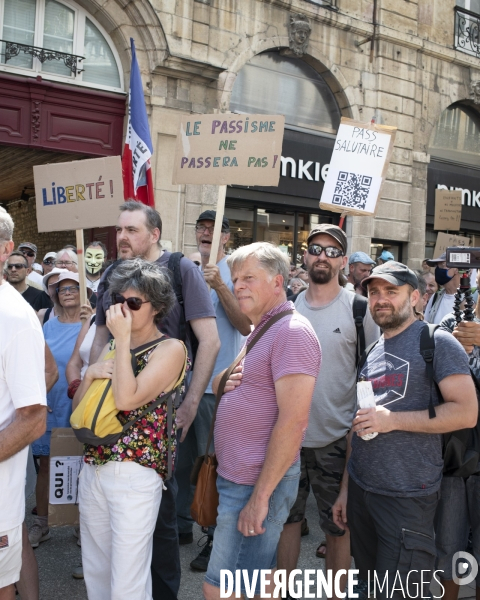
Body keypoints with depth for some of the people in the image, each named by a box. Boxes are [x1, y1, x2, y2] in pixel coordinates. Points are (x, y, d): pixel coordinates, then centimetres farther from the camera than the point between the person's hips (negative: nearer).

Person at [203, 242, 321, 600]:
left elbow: (293, 420, -23)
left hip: (259, 484, -10)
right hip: (237, 477, 10)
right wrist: (226, 382, 5)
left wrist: (260, 495, -22)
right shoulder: (261, 332, 16)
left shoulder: (291, 332, -16)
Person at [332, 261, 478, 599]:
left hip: (407, 497, -7)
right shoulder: (369, 349, 12)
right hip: (360, 489, 7)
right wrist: (345, 488, 14)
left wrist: (392, 420, -20)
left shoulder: (436, 343, -9)